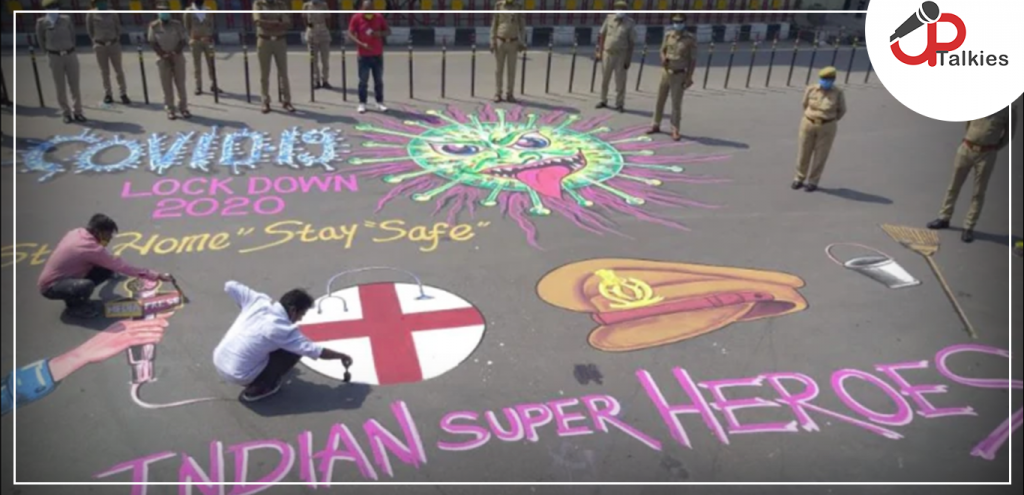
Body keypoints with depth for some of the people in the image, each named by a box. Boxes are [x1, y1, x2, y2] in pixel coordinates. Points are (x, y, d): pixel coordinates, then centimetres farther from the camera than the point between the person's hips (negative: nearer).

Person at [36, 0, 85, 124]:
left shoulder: (66, 19, 0)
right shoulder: (42, 23, -5)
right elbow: (40, 40, 7)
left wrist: (70, 49, 13)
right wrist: (48, 52, 10)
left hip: (70, 54, 2)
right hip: (55, 57, -2)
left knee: (75, 85, 5)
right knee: (60, 87, 3)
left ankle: (77, 112, 14)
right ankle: (66, 113, 11)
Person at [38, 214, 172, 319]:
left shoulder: (78, 233, -3)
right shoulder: (91, 248, -28)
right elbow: (120, 266, -24)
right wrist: (156, 276, -21)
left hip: (59, 276, 9)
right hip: (51, 286, -8)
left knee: (107, 269, -4)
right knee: (87, 286, -38)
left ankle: (74, 296, 10)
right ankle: (74, 307, -6)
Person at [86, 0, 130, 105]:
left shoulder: (113, 14, 4)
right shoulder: (91, 14, 1)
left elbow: (118, 28, 10)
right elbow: (89, 30, 6)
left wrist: (116, 39, 1)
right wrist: (96, 41, 3)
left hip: (114, 44, 1)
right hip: (100, 45, -1)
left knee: (119, 70, 1)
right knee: (104, 71, 4)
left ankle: (123, 94, 6)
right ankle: (108, 94, 11)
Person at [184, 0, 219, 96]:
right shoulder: (188, 11, 1)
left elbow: (212, 25, 9)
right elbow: (187, 27, 3)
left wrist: (212, 36, -6)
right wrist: (192, 38, -6)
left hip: (207, 40, 2)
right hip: (195, 41, -2)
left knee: (211, 64, 3)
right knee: (197, 65, 1)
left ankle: (213, 85, 11)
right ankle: (198, 87, 5)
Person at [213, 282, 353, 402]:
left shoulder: (259, 300, -5)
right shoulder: (284, 329, -18)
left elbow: (229, 286, 6)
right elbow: (315, 351, -14)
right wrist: (341, 356, 1)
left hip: (218, 362, 7)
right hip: (239, 377, -6)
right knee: (294, 351, 1)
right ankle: (259, 388, 4)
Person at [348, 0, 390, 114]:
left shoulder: (379, 17, 3)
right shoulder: (356, 18, -4)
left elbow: (388, 31, 10)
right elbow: (350, 34, -6)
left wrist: (380, 33, -13)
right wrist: (361, 44, -21)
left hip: (378, 55, 2)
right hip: (364, 56, -2)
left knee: (379, 81, 7)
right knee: (363, 81, 1)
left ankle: (380, 103, 16)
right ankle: (362, 104, 9)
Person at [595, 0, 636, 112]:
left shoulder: (630, 23, -7)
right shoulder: (609, 18, 1)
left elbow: (632, 42, -6)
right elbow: (602, 36, 9)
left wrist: (628, 59, -10)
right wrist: (599, 52, 5)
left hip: (621, 55, -3)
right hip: (607, 53, 3)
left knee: (620, 81, -1)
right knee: (604, 79, 11)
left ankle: (619, 104, 8)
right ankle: (603, 101, 26)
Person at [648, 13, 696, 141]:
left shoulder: (690, 39, -9)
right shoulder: (668, 35, 3)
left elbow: (693, 60, -7)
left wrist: (689, 77, -13)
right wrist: (663, 58, -9)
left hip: (679, 75, -4)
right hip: (666, 72, 5)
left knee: (676, 103, -5)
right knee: (660, 100, 12)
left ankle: (675, 130, 2)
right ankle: (656, 125, 25)